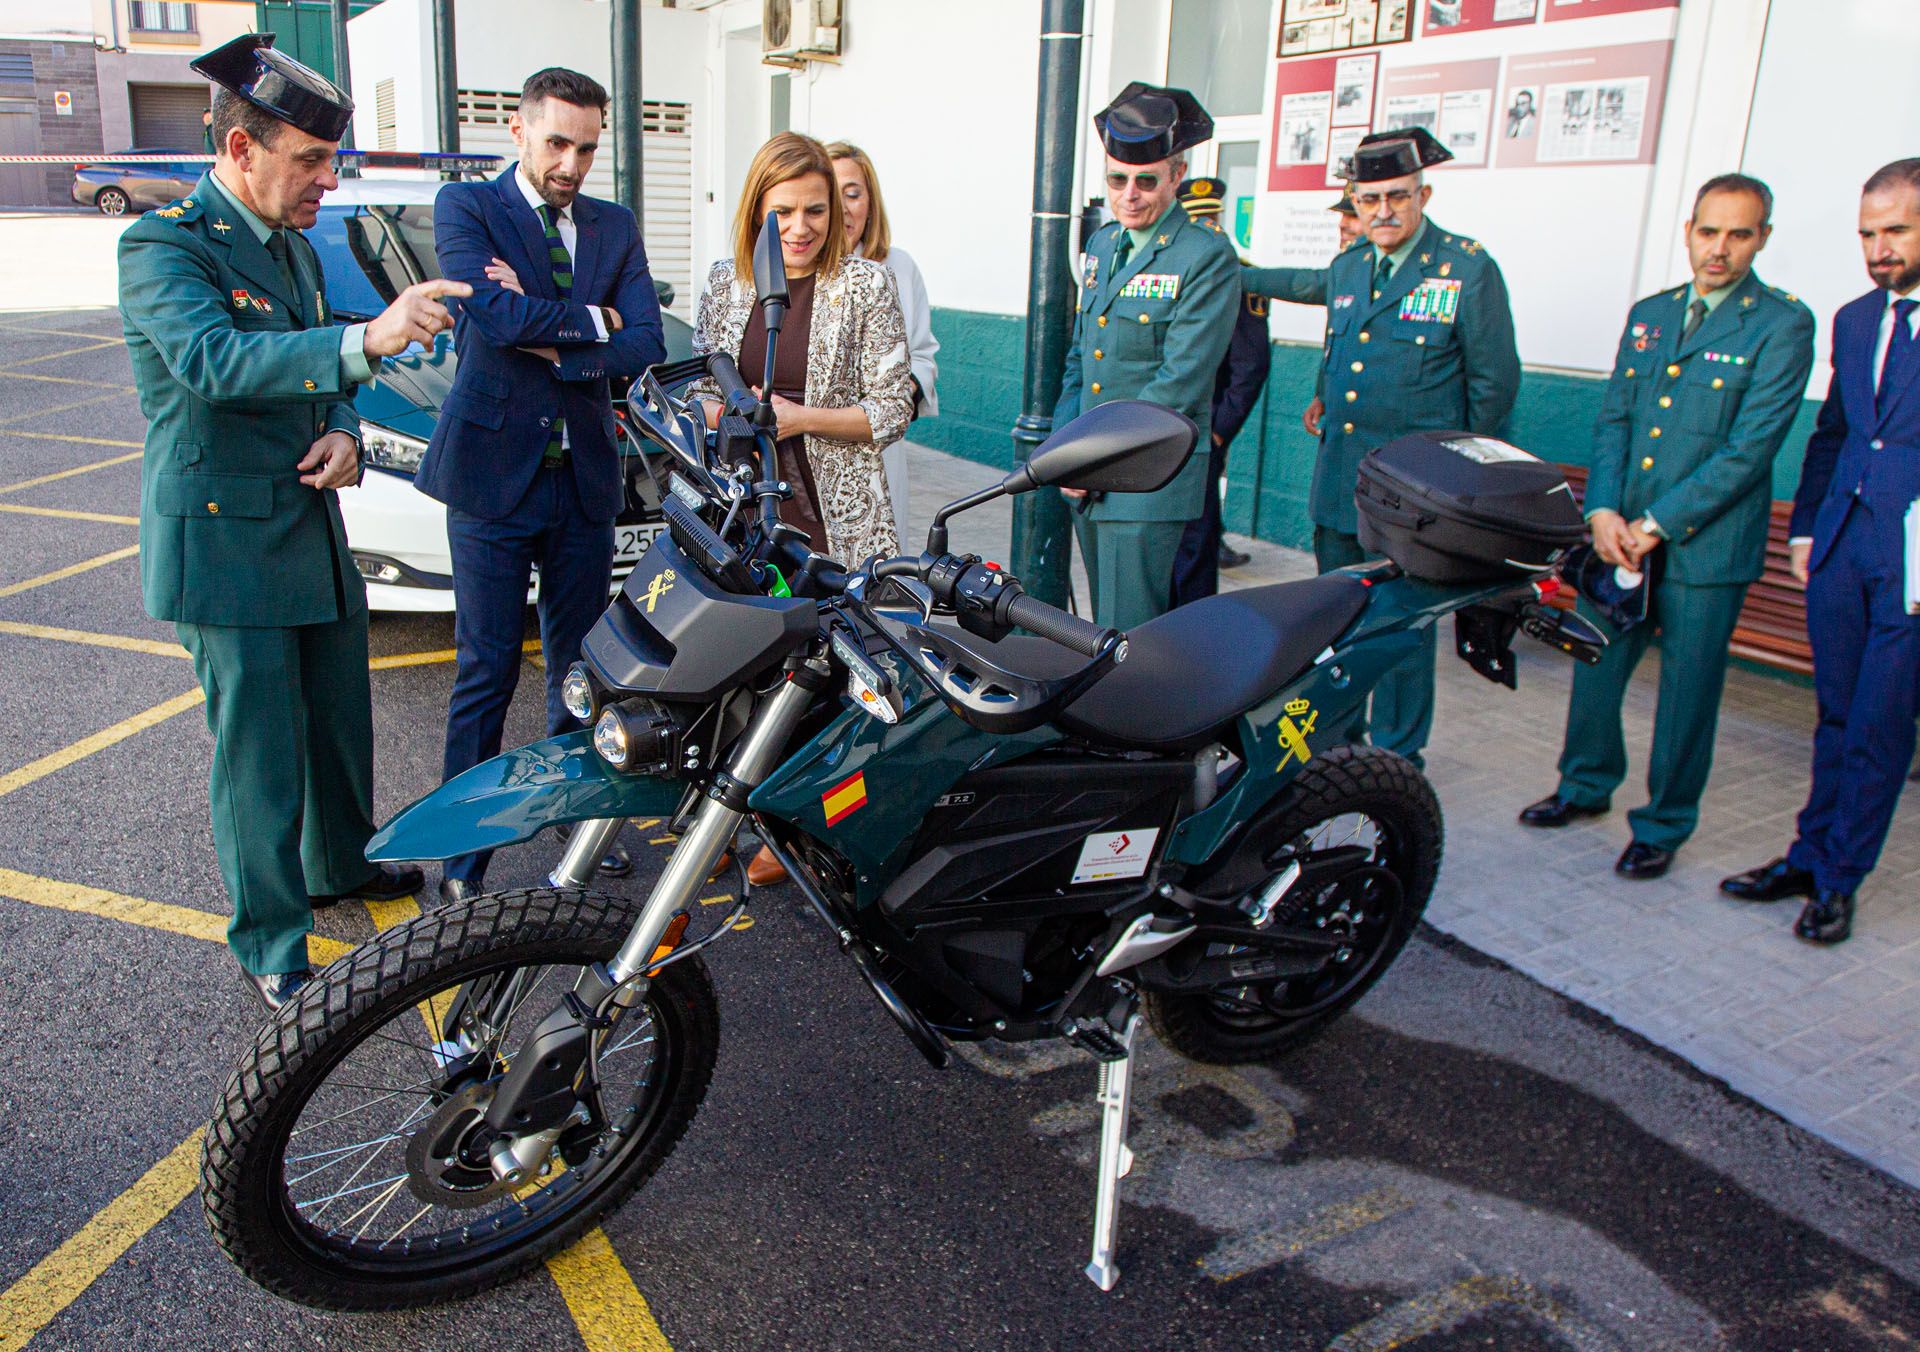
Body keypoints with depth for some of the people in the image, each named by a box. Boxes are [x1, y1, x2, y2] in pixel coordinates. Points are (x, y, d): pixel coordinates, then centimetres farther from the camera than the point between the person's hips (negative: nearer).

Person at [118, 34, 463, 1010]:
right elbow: (214, 362, -33)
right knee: (262, 751, -2)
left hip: (313, 531, 8)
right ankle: (271, 947, 13)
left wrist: (345, 433, -2)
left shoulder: (294, 246, 12)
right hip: (225, 543, -8)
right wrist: (366, 340, -48)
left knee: (339, 719, 19)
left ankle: (340, 864, 42)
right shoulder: (163, 246, -15)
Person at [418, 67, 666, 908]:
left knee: (579, 663, 14)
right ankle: (465, 849, 13)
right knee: (486, 672, 1)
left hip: (585, 481, 4)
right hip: (492, 473, -4)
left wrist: (551, 343, -12)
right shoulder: (466, 207, -1)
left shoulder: (615, 228, 10)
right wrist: (594, 321, -8)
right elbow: (498, 313, -19)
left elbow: (646, 348, -2)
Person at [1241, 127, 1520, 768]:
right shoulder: (1348, 265, 10)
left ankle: (1397, 757, 15)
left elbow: (1494, 382, -2)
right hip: (1338, 478, 6)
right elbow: (1312, 286, 35)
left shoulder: (1469, 269, -7)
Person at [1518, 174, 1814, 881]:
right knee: (1595, 668, 14)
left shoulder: (1782, 324, -7)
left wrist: (1657, 524, -16)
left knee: (1686, 694, 5)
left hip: (1707, 542, -5)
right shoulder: (1648, 313, 10)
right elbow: (1613, 419, 8)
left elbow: (1750, 446, -13)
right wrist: (1603, 512, -7)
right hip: (1623, 536, 5)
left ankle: (1664, 825, 21)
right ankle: (1587, 784, 36)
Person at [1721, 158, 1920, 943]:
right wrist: (1806, 524, 14)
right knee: (1838, 717, 14)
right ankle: (1811, 857, 24)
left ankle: (1838, 879, 12)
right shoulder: (1853, 320, 15)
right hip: (1842, 544, 6)